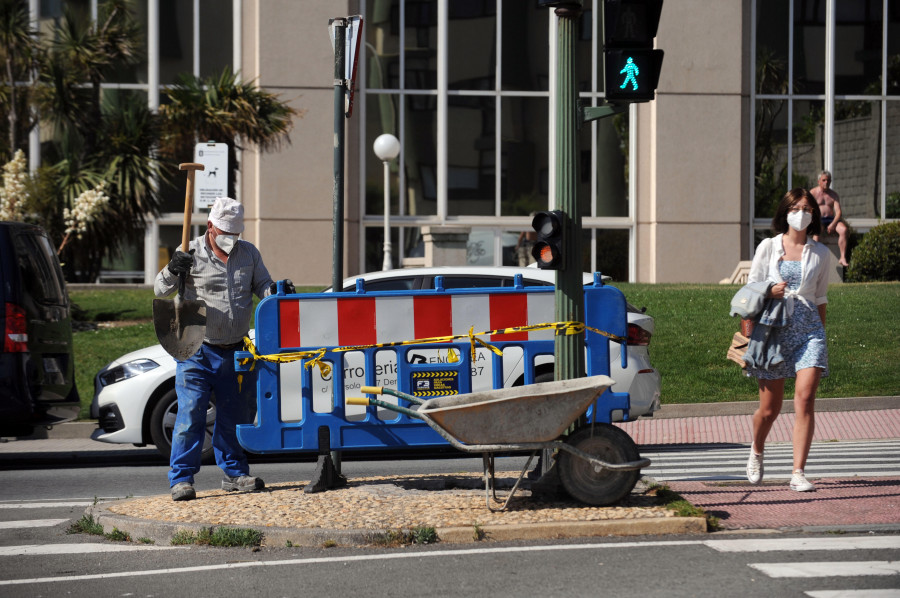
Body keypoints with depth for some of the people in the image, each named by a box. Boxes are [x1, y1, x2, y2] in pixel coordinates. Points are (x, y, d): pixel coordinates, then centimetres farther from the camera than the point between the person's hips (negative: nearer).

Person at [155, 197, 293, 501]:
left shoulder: (249, 254, 8)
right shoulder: (191, 254, -2)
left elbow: (262, 287, 13)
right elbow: (160, 291, 0)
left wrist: (277, 289, -9)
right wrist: (172, 270, -20)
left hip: (235, 351, 4)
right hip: (197, 351, -4)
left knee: (234, 414, 11)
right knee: (191, 414, -9)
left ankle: (234, 473, 25)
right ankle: (181, 479, -4)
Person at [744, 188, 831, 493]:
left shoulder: (820, 253, 9)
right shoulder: (768, 247, 4)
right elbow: (751, 288, 8)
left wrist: (821, 333, 18)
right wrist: (769, 293, -12)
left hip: (809, 329, 1)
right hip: (774, 328, -1)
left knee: (805, 397, -16)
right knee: (770, 407, 4)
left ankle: (798, 473, -14)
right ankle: (756, 451, 37)